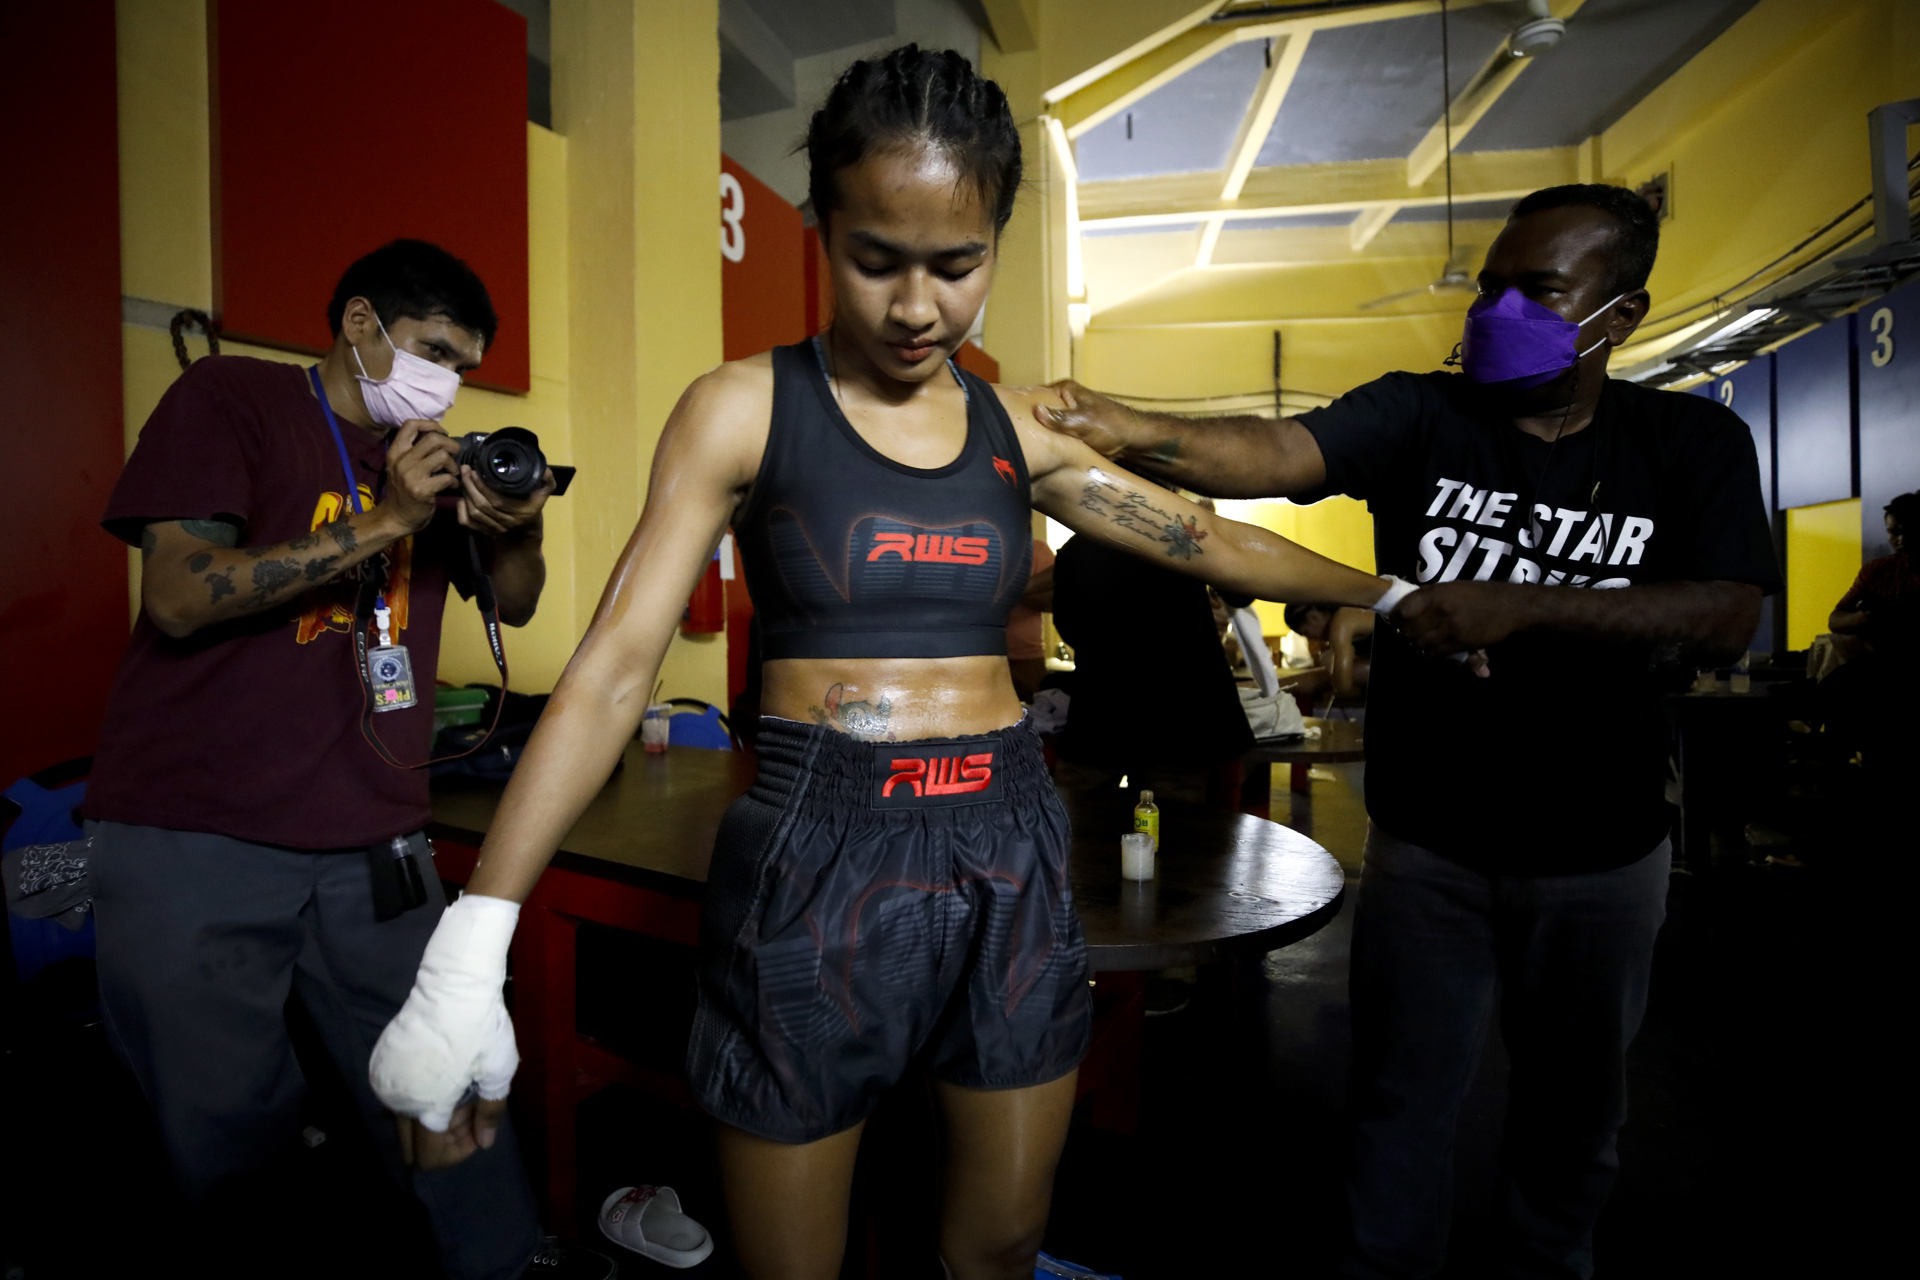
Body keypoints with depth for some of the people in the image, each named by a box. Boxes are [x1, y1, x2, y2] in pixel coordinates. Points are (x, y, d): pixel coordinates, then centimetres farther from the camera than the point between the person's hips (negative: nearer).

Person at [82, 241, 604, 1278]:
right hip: (194, 841, -3)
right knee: (227, 1135, 7)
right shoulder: (230, 397, 0)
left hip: (374, 844, 4)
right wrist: (388, 520, -16)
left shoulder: (432, 456, 15)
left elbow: (513, 605, 16)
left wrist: (517, 530, -5)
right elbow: (180, 598, -11)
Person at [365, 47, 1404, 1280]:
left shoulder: (1021, 430, 6)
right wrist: (472, 945, -17)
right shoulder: (742, 409, -6)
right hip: (820, 858, -3)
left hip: (1012, 856, 4)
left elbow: (1205, 540, 13)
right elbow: (614, 669, -11)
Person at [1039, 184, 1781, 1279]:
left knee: (1576, 1103, 23)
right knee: (1405, 1101, 13)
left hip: (1602, 853, 2)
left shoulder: (1692, 442, -3)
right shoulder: (1420, 415, -6)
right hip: (1427, 840, -1)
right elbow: (1278, 454, -24)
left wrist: (1517, 608, -28)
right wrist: (1133, 433, -42)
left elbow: (1725, 620, -16)